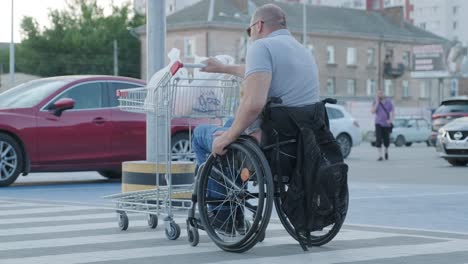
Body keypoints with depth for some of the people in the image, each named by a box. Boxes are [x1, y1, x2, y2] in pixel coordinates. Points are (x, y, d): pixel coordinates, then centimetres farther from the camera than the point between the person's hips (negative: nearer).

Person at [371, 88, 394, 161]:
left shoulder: (388, 101, -3)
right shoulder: (375, 102, -2)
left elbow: (393, 112, -1)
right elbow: (373, 111, -14)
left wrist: (391, 120, -16)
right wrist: (377, 102, -18)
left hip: (386, 124, 0)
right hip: (378, 123, 0)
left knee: (386, 140, 6)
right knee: (378, 139, -14)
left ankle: (386, 151, 37)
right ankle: (380, 156, -12)